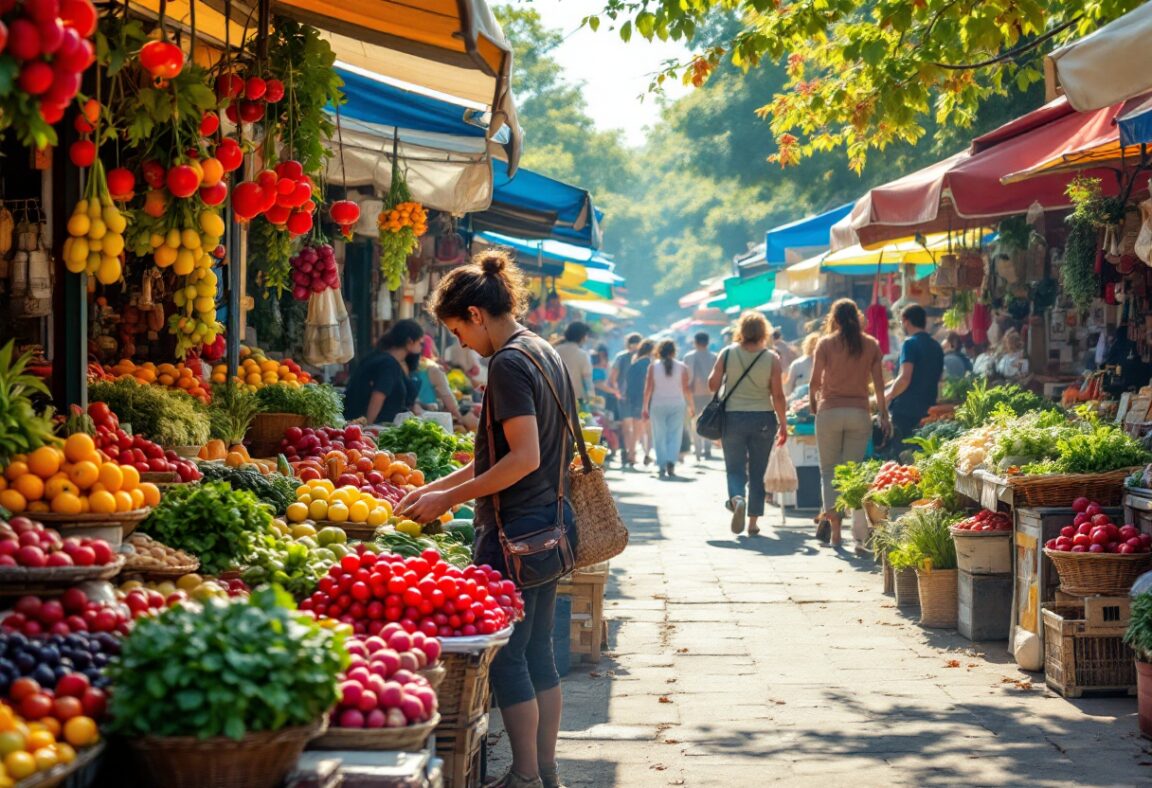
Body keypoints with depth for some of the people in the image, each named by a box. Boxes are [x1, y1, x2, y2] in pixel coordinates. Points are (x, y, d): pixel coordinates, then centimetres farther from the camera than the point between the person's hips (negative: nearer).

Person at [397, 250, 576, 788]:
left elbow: (524, 458, -22)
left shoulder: (509, 364, -16)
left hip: (515, 532, -10)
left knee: (507, 657, -2)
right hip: (549, 525, 10)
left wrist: (449, 498, -16)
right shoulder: (545, 354, 14)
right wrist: (438, 487, 21)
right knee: (538, 651, 14)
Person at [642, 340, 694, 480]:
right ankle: (671, 462, -16)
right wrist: (690, 406, 10)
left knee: (660, 437, 7)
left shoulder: (653, 367, 0)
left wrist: (645, 407, 5)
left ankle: (662, 467, 4)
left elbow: (648, 389, -1)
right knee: (674, 436, 3)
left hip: (658, 405, 0)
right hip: (677, 405, 0)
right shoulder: (681, 367, 0)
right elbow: (686, 389, 0)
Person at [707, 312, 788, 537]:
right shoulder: (771, 358, -5)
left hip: (732, 417, 0)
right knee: (757, 473, 11)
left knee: (735, 468, 7)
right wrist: (782, 423, 2)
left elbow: (712, 384, -2)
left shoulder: (728, 353, -4)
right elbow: (777, 395, -6)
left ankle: (737, 499, -24)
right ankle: (753, 523, 13)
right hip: (763, 418, 0)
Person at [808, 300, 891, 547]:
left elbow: (815, 381, -2)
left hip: (830, 412, -2)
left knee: (828, 470, 7)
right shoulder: (871, 345, 4)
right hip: (860, 413, 2)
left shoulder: (826, 343, -2)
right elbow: (878, 383, 4)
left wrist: (813, 402, 16)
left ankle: (830, 515, -15)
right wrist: (884, 415, 10)